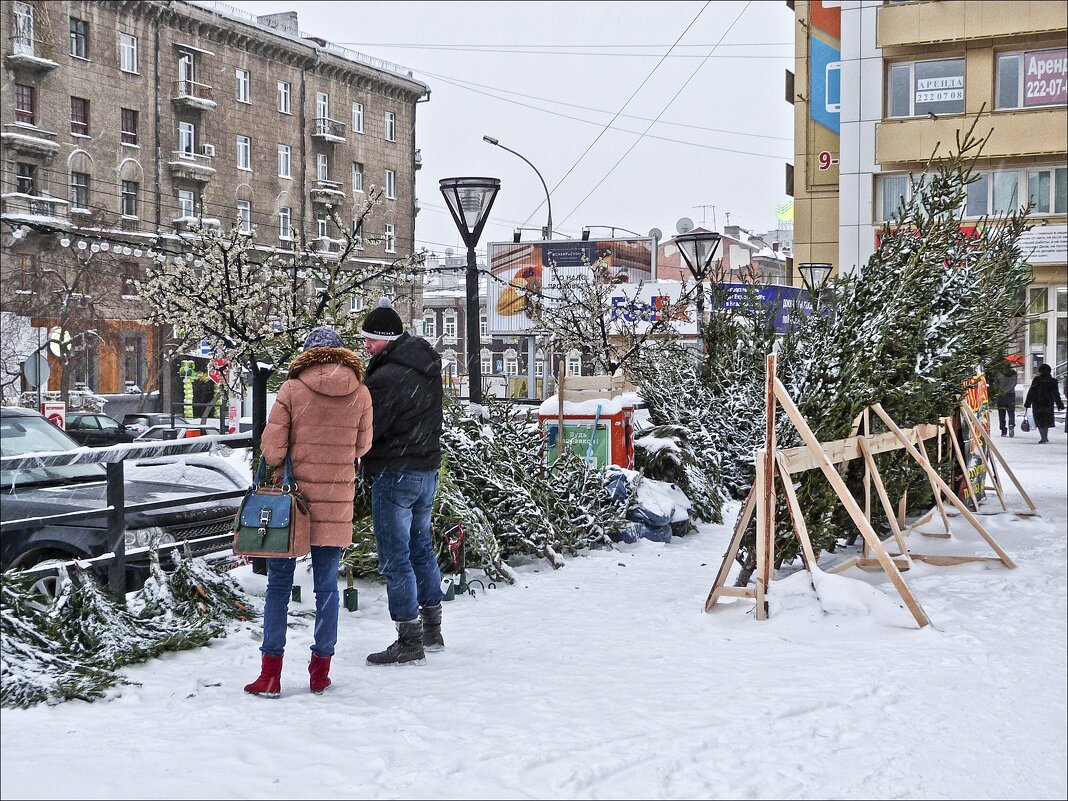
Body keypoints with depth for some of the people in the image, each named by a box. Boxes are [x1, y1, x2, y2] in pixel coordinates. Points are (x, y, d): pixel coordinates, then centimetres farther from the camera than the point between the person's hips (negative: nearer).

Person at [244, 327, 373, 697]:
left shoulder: (292, 390, -8)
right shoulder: (361, 394, -2)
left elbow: (272, 451, -9)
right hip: (335, 504, 2)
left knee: (278, 584, 7)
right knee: (327, 586, 11)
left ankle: (271, 674, 7)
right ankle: (320, 672, 16)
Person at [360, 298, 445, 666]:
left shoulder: (388, 377, -20)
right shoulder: (427, 369, 9)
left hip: (395, 475, -10)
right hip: (427, 470, 10)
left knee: (395, 558, -4)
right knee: (421, 549, 19)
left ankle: (410, 642, -2)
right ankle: (432, 631, 28)